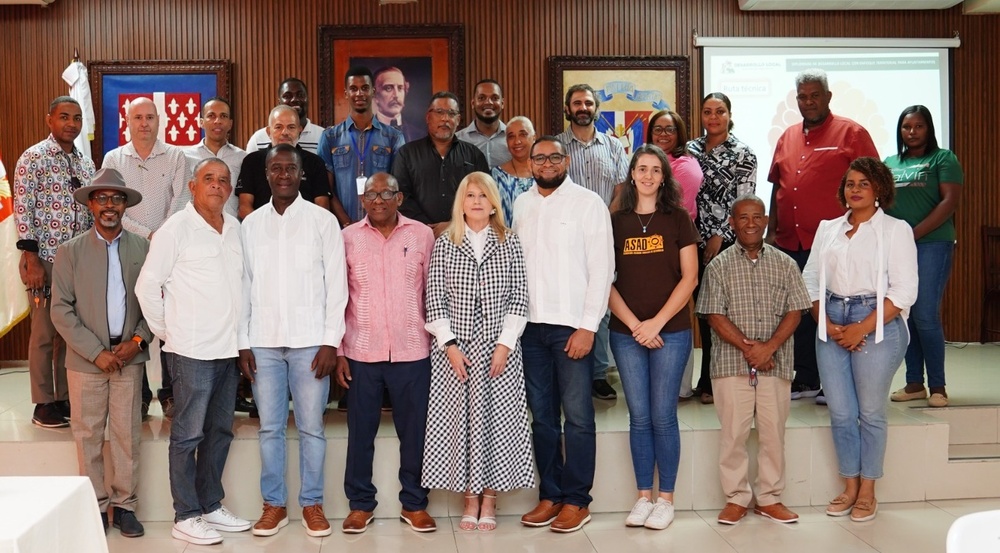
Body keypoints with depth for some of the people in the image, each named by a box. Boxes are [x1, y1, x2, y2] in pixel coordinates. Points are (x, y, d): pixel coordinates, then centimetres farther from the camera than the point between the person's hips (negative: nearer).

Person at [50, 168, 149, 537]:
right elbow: (61, 310, -3)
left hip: (129, 358, 1)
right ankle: (95, 507, 17)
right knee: (88, 437, 6)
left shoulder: (143, 248, 3)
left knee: (127, 435, 5)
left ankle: (125, 506, 16)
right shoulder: (69, 252, 1)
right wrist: (96, 353, -10)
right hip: (86, 360, 0)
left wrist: (138, 340, -10)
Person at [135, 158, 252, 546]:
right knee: (188, 434, 2)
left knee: (220, 431, 14)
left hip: (229, 348, 6)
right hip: (192, 350, -6)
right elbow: (147, 286, -6)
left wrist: (240, 334, 9)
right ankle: (185, 517, 12)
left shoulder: (235, 228, 9)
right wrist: (165, 331, -1)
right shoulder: (176, 228, -7)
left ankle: (211, 505, 27)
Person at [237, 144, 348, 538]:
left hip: (309, 341, -2)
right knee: (270, 427, 8)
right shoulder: (251, 224, 9)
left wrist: (330, 341, -7)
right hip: (263, 342, 2)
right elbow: (244, 286, 9)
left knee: (311, 427, 4)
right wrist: (243, 343, 4)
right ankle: (274, 504, 19)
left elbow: (336, 284, -1)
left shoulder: (323, 220, 1)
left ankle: (312, 504, 17)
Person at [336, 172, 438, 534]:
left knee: (414, 430, 7)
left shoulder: (422, 235, 4)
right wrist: (338, 351, 2)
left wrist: (439, 342, 3)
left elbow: (433, 291, 7)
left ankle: (414, 504, 21)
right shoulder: (348, 237, 4)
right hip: (361, 352, 0)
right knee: (360, 430, 7)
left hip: (412, 351, 0)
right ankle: (360, 504, 21)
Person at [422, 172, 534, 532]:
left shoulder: (509, 245, 4)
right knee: (459, 420, 3)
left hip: (499, 350, 0)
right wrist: (449, 344, -7)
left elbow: (518, 298, 0)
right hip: (455, 350, 0)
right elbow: (435, 299, 1)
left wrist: (505, 344, -8)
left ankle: (489, 501, 14)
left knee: (497, 420, 2)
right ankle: (470, 499, 16)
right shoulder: (444, 245, 4)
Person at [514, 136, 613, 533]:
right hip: (531, 323, 5)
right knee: (542, 415, 9)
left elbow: (602, 267, -6)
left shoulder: (588, 203, -2)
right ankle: (550, 495, 19)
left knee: (577, 415, -1)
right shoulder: (521, 204, 13)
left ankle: (576, 501, 9)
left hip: (572, 325, -4)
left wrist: (587, 326, -11)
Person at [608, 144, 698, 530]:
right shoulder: (615, 222, 7)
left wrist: (657, 322, -10)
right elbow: (606, 281, 3)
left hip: (671, 331, -2)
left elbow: (689, 277, -2)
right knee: (639, 417, 7)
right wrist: (634, 324, -7)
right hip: (626, 333, 2)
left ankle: (666, 499, 13)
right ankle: (643, 497, 17)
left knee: (663, 416, 1)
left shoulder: (678, 219, 3)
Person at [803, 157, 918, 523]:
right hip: (831, 327, 4)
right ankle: (849, 487, 22)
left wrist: (862, 328, -14)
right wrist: (827, 324, -6)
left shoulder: (896, 230, 0)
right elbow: (811, 281, 8)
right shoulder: (828, 229, 12)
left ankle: (867, 492, 19)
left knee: (870, 413, 5)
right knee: (840, 413, 7)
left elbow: (904, 290, -8)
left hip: (877, 325, -4)